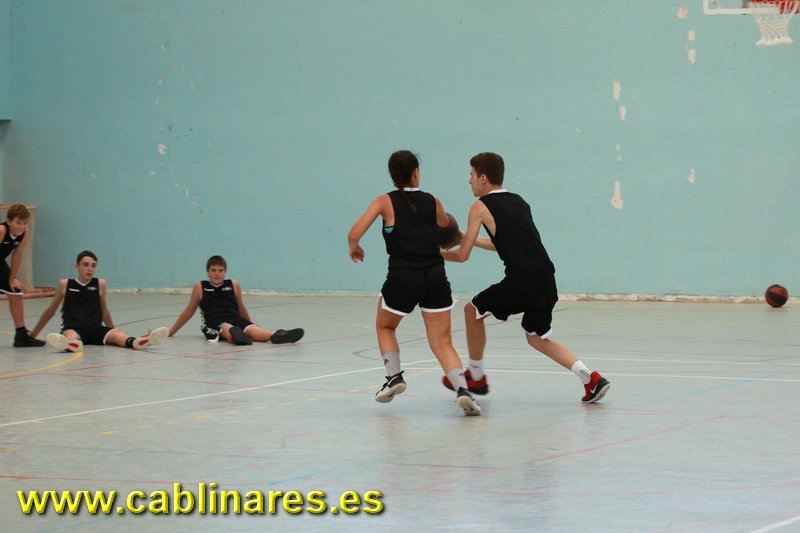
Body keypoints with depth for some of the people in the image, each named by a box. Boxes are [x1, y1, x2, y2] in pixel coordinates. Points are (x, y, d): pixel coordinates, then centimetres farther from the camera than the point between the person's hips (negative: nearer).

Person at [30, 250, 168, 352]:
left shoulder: (100, 284, 13)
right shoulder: (65, 284, 10)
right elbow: (50, 311, 21)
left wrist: (113, 332, 34)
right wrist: (32, 334, 26)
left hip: (96, 329, 2)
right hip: (73, 328, -2)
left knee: (118, 333, -30)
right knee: (70, 335, -39)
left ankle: (136, 342, -63)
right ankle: (71, 344, -76)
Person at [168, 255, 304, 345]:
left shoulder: (233, 285, 18)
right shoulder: (200, 287, 14)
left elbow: (241, 309, 30)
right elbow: (189, 312, 23)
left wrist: (250, 326, 37)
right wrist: (171, 332, 26)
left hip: (235, 319, 3)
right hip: (213, 322, -3)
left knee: (252, 329, -31)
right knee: (227, 328, -40)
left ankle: (277, 336, -61)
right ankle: (236, 336, -76)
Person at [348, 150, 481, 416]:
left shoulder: (385, 202, 2)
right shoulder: (432, 201, 10)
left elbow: (355, 233, -6)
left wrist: (354, 247, 14)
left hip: (402, 278, -2)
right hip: (436, 277, 2)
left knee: (384, 326, 28)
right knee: (442, 342, 3)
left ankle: (394, 376, 14)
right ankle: (462, 389, -18)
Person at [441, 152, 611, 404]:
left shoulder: (480, 206, 0)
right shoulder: (519, 201, 20)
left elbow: (462, 255, 1)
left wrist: (440, 253, 22)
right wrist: (469, 238, 38)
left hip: (521, 283, -7)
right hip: (546, 280, 7)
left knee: (473, 310, 17)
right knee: (537, 338, 23)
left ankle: (476, 378, 27)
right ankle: (591, 378, 7)